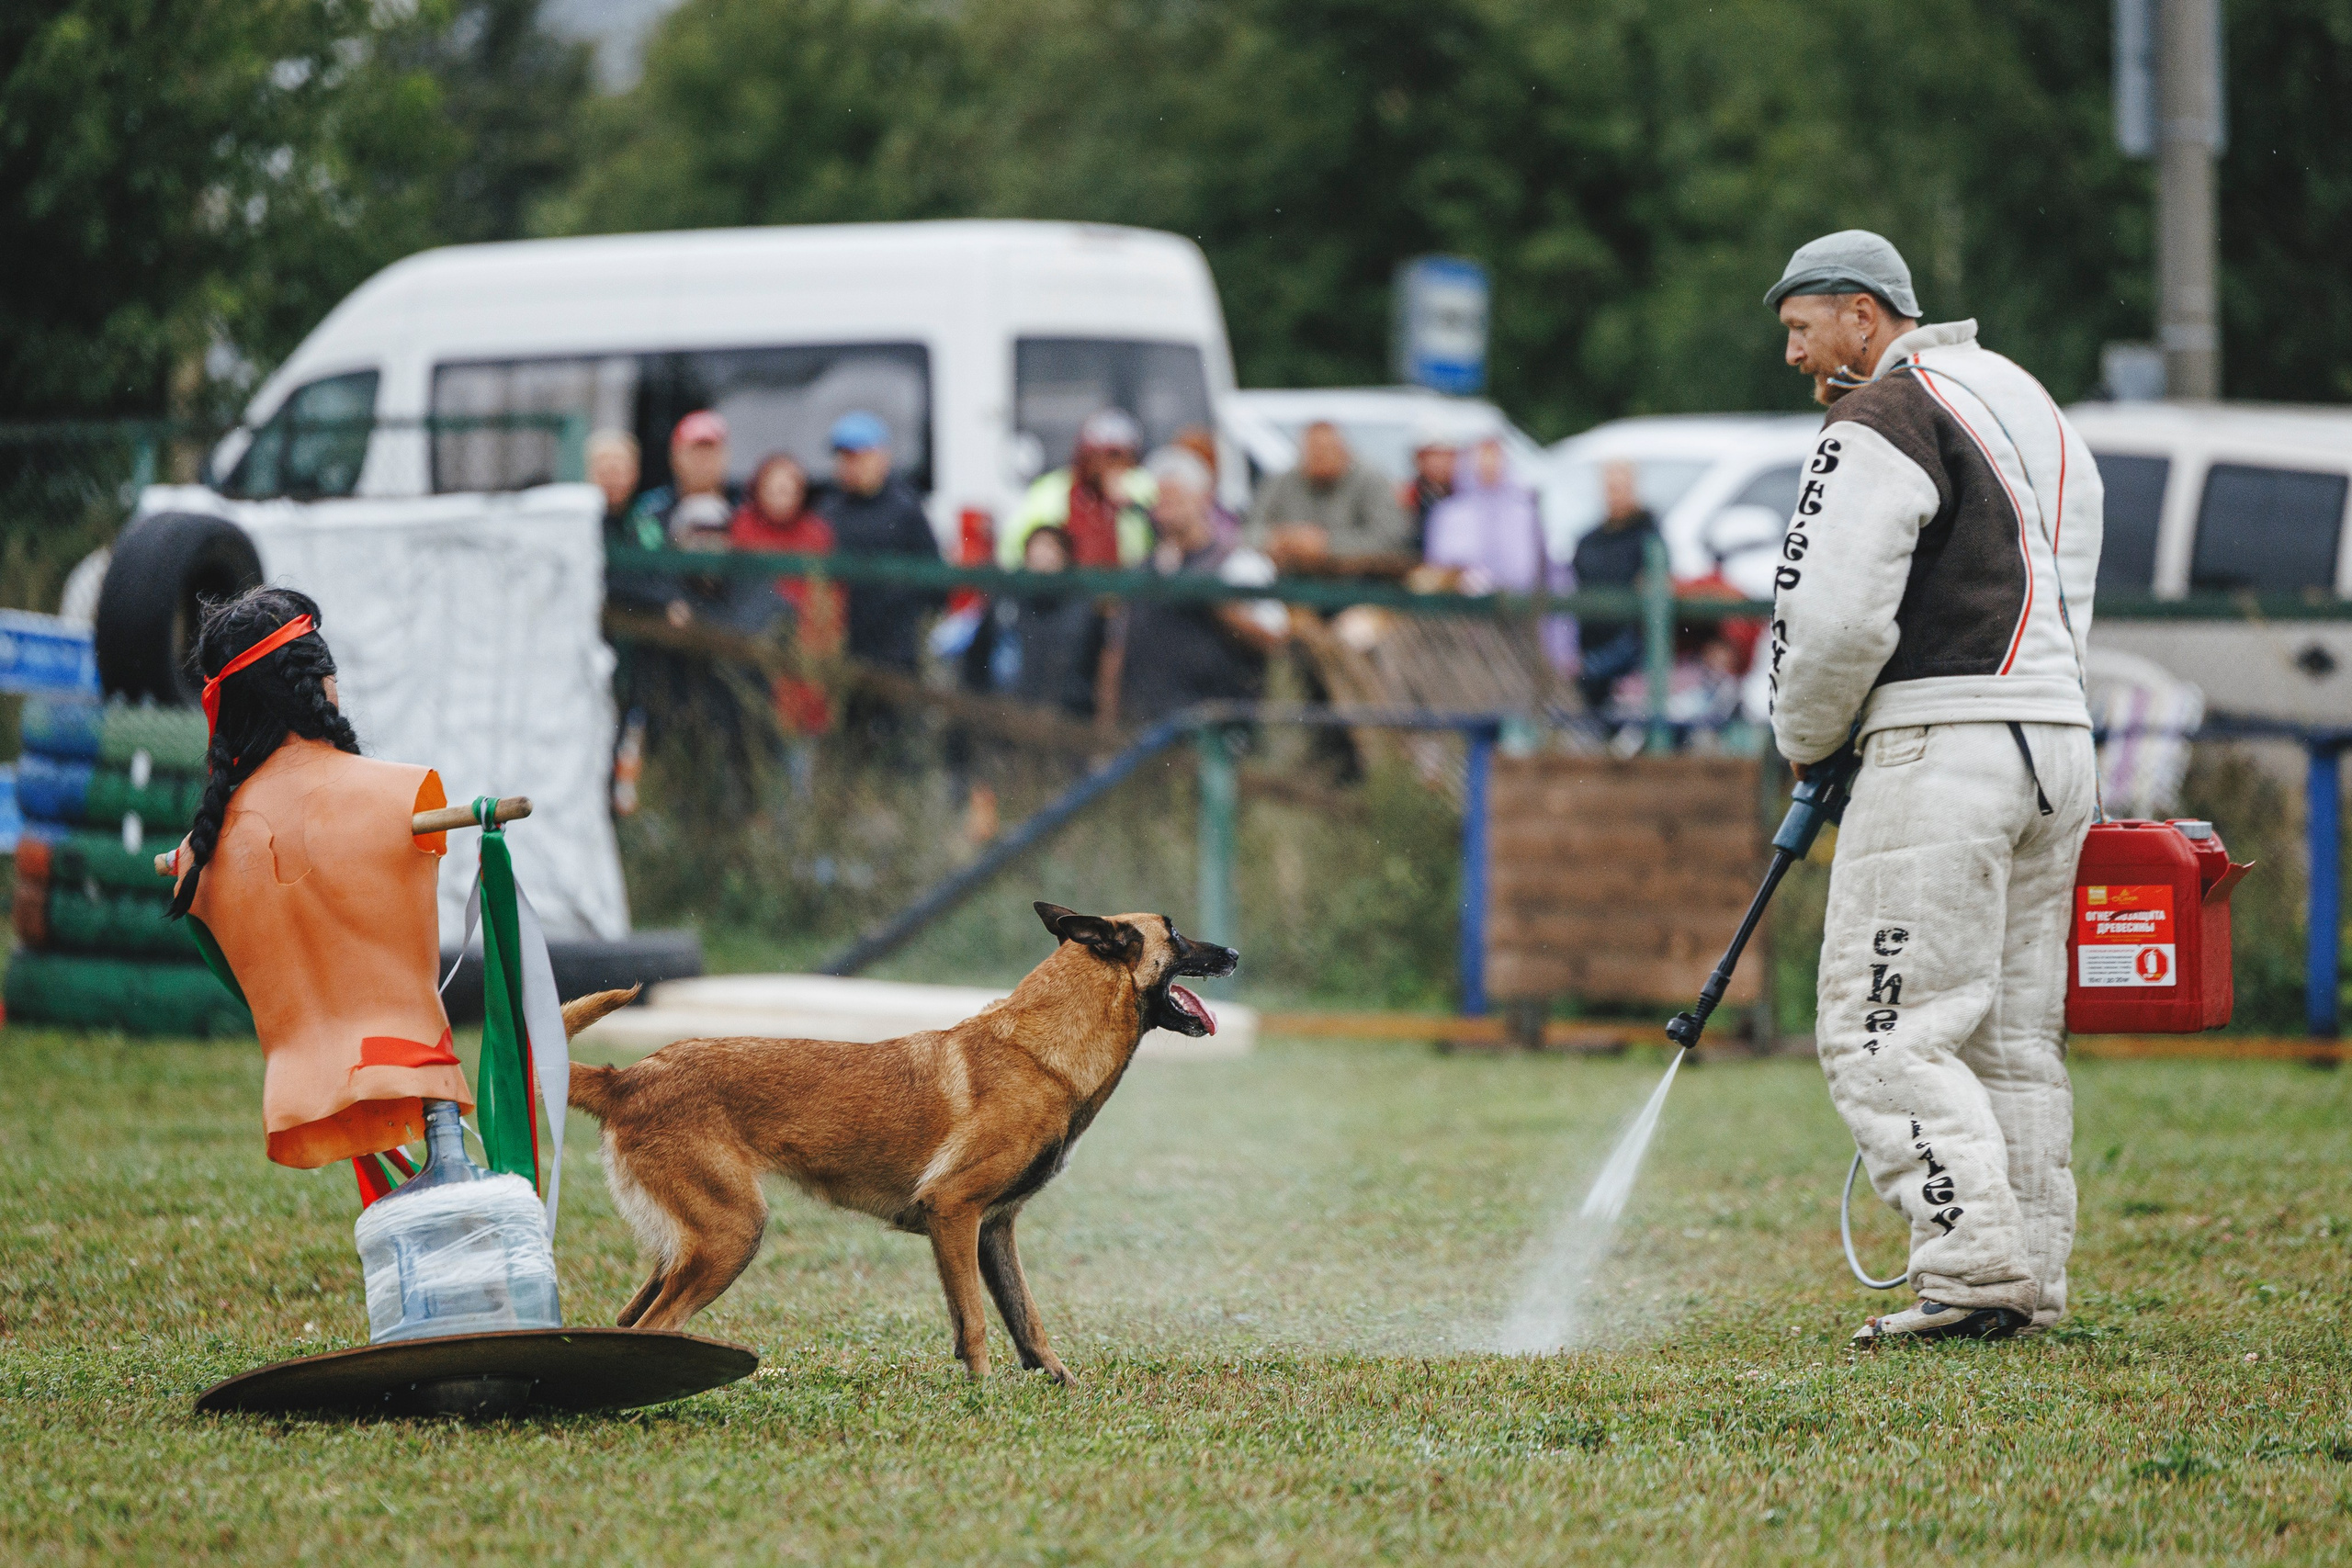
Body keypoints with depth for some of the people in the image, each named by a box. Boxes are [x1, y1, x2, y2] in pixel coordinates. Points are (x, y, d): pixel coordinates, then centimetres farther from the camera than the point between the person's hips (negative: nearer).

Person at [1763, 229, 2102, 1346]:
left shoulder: (1881, 423, -9)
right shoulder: (2030, 405, 21)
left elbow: (1834, 616, -17)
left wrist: (1806, 739, 3)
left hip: (1942, 749, -9)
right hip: (2058, 740, 9)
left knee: (1885, 1033, -9)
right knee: (2014, 1038, 11)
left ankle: (1976, 1266, -17)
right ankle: (2030, 1283, 9)